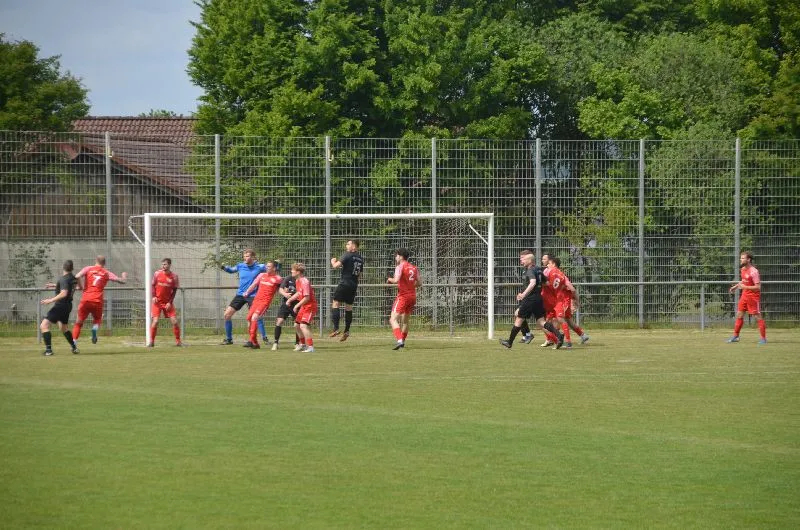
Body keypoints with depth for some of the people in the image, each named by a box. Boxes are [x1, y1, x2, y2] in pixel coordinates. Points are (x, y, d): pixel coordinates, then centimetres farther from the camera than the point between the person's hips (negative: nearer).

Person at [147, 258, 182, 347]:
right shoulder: (157, 273, -3)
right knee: (155, 321, -12)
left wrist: (170, 302, -8)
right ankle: (151, 341, 1)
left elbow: (174, 290, 0)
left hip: (168, 302, 1)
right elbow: (153, 285, 6)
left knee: (175, 321, -5)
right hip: (157, 301, 0)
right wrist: (153, 296, -9)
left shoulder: (174, 276, -5)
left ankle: (178, 341, 8)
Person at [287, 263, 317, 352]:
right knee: (296, 325, 18)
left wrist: (297, 305, -17)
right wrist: (290, 299, 12)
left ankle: (310, 347, -22)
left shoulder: (304, 282, -23)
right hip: (303, 306, 10)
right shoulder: (297, 281, 7)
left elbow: (307, 297, -24)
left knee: (303, 325, -22)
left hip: (310, 306, -10)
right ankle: (303, 344, 36)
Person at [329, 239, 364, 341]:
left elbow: (336, 265, -17)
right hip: (354, 285, 7)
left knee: (336, 304, -5)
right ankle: (347, 331, 9)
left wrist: (333, 261, 6)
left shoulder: (347, 255, -9)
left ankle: (336, 328, -17)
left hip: (345, 283, -7)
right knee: (349, 307, 12)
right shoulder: (360, 258, 13)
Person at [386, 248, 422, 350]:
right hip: (413, 296, 7)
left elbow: (396, 280, -21)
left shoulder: (400, 267, -9)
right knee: (405, 321, 22)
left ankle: (400, 340, -30)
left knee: (393, 320, -12)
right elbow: (419, 283, 12)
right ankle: (402, 341, 31)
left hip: (403, 296, -7)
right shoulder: (414, 268, 11)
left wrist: (390, 279, -1)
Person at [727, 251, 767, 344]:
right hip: (744, 295, 9)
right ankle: (735, 336, 17)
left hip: (753, 296, -9)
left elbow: (758, 287, -23)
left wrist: (745, 287, -26)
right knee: (739, 315, 9)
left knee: (758, 316, -4)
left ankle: (763, 338, 2)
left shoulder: (754, 272, -21)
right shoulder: (743, 269, 6)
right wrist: (736, 286, 13)